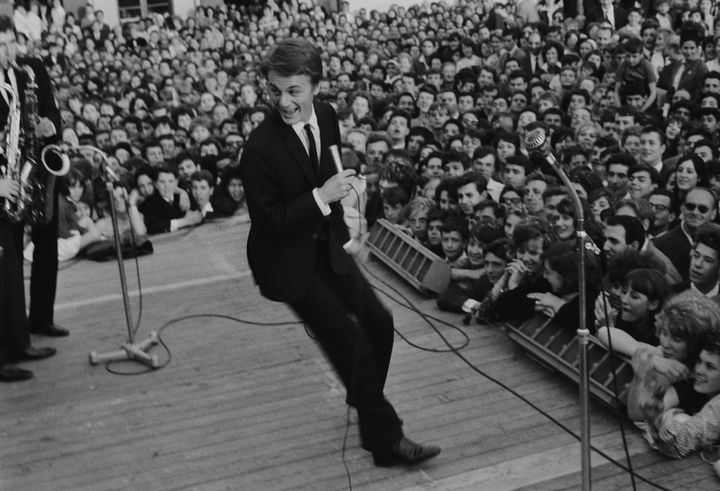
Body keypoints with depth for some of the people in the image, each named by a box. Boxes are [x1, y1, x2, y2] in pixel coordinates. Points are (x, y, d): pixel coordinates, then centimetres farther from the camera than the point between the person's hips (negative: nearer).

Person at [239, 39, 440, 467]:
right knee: (351, 341, -8)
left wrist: (342, 234, 14)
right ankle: (386, 439, 6)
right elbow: (267, 223, -20)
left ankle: (366, 403, 34)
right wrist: (320, 198, -31)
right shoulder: (260, 148, -26)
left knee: (379, 324, 9)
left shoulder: (326, 117, -6)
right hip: (287, 261, -7)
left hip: (326, 246, 7)